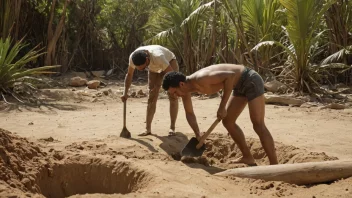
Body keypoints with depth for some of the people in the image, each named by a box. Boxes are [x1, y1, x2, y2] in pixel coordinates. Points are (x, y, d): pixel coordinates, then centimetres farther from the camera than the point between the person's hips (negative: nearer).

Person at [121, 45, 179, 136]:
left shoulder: (158, 57, -45)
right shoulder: (133, 57, -30)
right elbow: (129, 75, -14)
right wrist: (125, 93, -22)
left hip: (170, 62, -4)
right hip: (154, 68, 4)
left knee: (172, 97, -12)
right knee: (151, 97, -4)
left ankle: (172, 128, -6)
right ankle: (148, 129, -4)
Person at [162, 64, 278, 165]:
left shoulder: (200, 79, -30)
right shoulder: (186, 88, -1)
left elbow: (230, 75, -34)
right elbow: (189, 113, 11)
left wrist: (222, 107, -29)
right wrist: (198, 135, -3)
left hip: (250, 80, -9)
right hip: (240, 86, 9)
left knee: (258, 125, -13)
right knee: (228, 122, 12)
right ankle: (248, 158, 21)